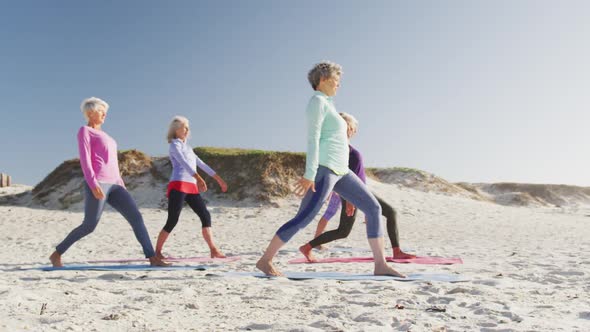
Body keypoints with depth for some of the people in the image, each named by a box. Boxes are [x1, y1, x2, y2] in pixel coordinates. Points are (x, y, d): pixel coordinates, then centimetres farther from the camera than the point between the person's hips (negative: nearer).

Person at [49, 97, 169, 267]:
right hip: (97, 184, -7)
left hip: (113, 185, 7)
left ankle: (153, 257, -13)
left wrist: (122, 186, 21)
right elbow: (84, 159, -11)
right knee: (89, 226, -6)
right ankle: (56, 254, 15)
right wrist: (93, 184, -23)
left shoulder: (103, 135, 28)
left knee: (136, 217, -8)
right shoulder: (84, 131, 2)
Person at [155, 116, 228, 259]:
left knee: (205, 215, -4)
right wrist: (198, 178, -30)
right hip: (178, 185, -7)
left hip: (191, 187, 7)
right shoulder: (174, 145, 2)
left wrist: (219, 179, 23)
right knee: (172, 221, -10)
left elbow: (201, 164, 28)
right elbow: (183, 163, -15)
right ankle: (157, 252, 1)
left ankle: (214, 250, -7)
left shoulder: (187, 147, 27)